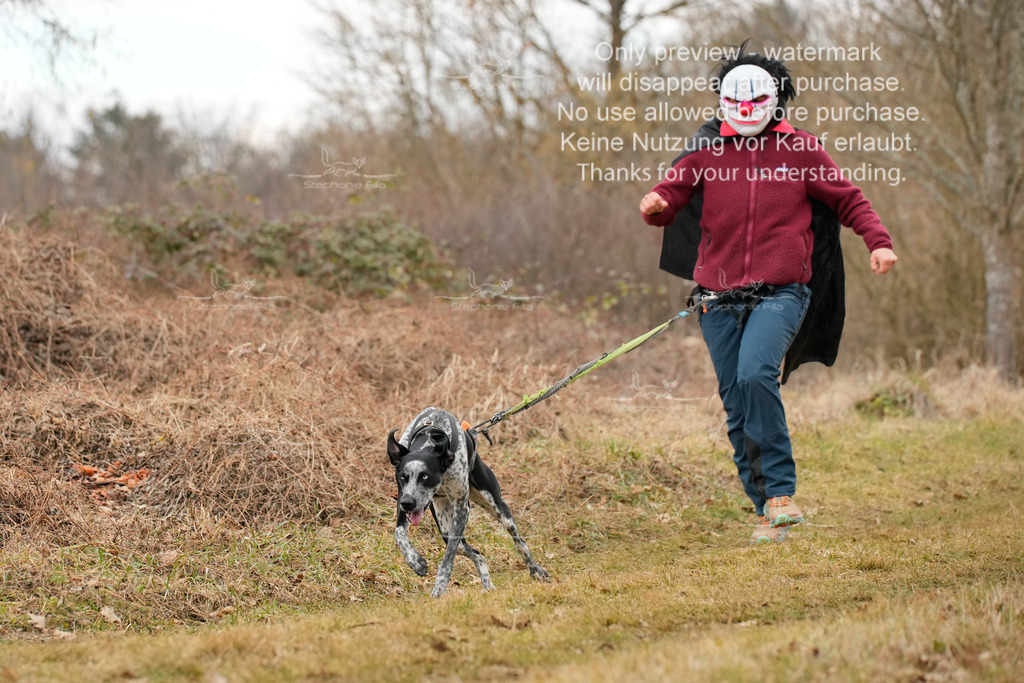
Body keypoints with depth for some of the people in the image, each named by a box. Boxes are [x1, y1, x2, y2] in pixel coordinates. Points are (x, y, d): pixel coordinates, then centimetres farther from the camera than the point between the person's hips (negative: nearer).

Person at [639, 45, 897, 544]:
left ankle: (781, 491, -19)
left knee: (756, 373, -27)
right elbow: (671, 193, 6)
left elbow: (847, 200, 11)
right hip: (719, 297, 3)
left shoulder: (800, 148, 5)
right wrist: (655, 206, -18)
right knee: (737, 409, 3)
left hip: (780, 292, -3)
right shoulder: (707, 149, 8)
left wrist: (878, 241, -6)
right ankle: (768, 511, 14)